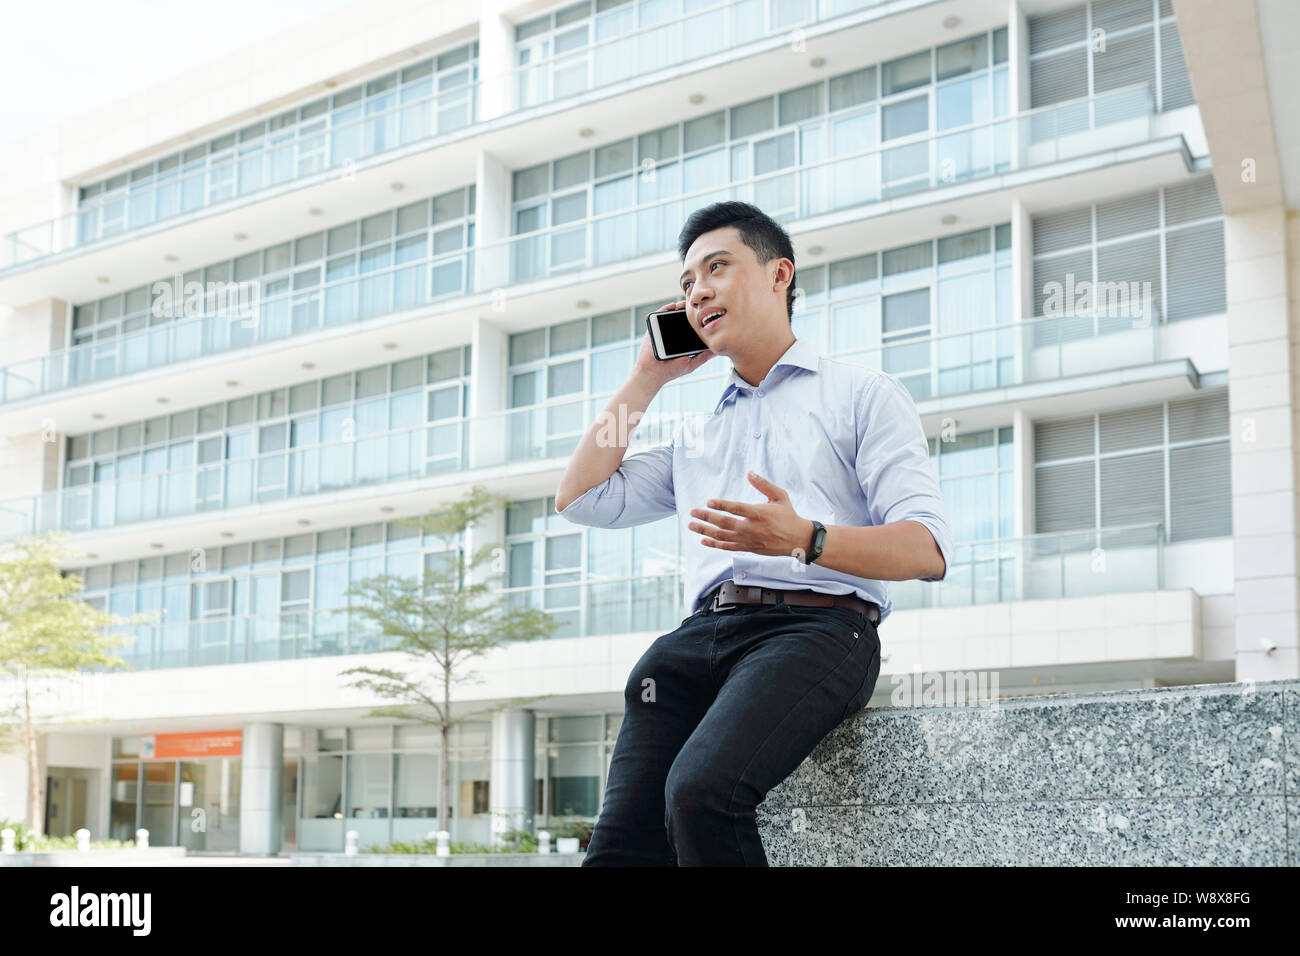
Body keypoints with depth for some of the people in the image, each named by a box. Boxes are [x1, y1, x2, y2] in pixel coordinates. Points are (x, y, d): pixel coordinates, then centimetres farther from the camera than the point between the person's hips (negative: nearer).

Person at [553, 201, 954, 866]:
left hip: (817, 623, -5)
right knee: (623, 841, -18)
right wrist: (649, 376, 26)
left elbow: (927, 550, 1)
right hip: (699, 634, 5)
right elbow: (580, 498, 23)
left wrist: (804, 539, -19)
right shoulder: (695, 436, 32)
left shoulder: (863, 394, 14)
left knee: (700, 792, -32)